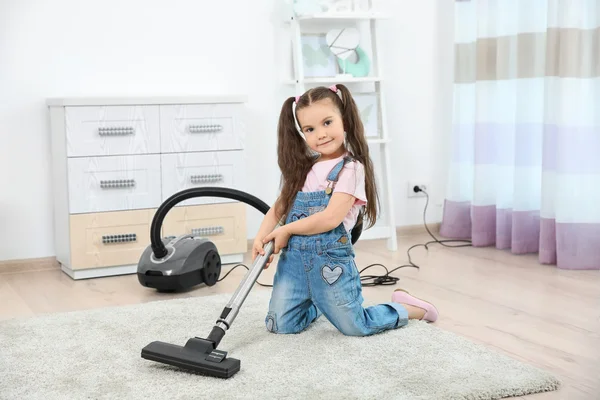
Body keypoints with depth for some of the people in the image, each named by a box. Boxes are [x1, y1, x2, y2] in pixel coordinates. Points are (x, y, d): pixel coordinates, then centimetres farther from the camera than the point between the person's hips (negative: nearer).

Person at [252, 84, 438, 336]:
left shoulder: (351, 168, -11)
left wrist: (286, 230, -13)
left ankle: (406, 308, 28)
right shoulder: (303, 167, 9)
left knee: (355, 328, 2)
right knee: (280, 327, 6)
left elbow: (331, 218, -20)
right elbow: (279, 207, 10)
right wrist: (261, 237, -6)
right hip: (293, 257, 6)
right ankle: (316, 305, 37)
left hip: (330, 260, -5)